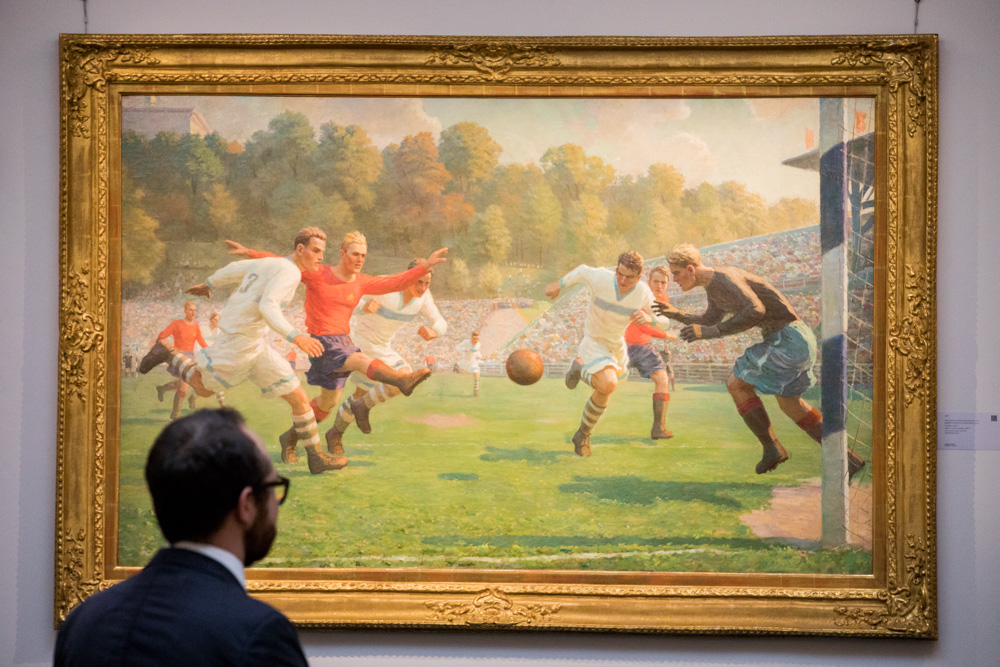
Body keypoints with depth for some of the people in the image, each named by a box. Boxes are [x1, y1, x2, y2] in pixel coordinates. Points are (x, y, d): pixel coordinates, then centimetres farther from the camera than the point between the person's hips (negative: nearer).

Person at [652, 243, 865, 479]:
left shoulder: (726, 278, -20)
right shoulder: (712, 285, 13)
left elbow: (756, 311, -34)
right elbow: (709, 321, 30)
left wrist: (712, 332, -33)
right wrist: (676, 315, 13)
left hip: (789, 339, -11)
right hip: (782, 338, 11)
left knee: (736, 384, -10)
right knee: (788, 403, 21)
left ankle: (771, 448, -2)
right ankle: (847, 458, 23)